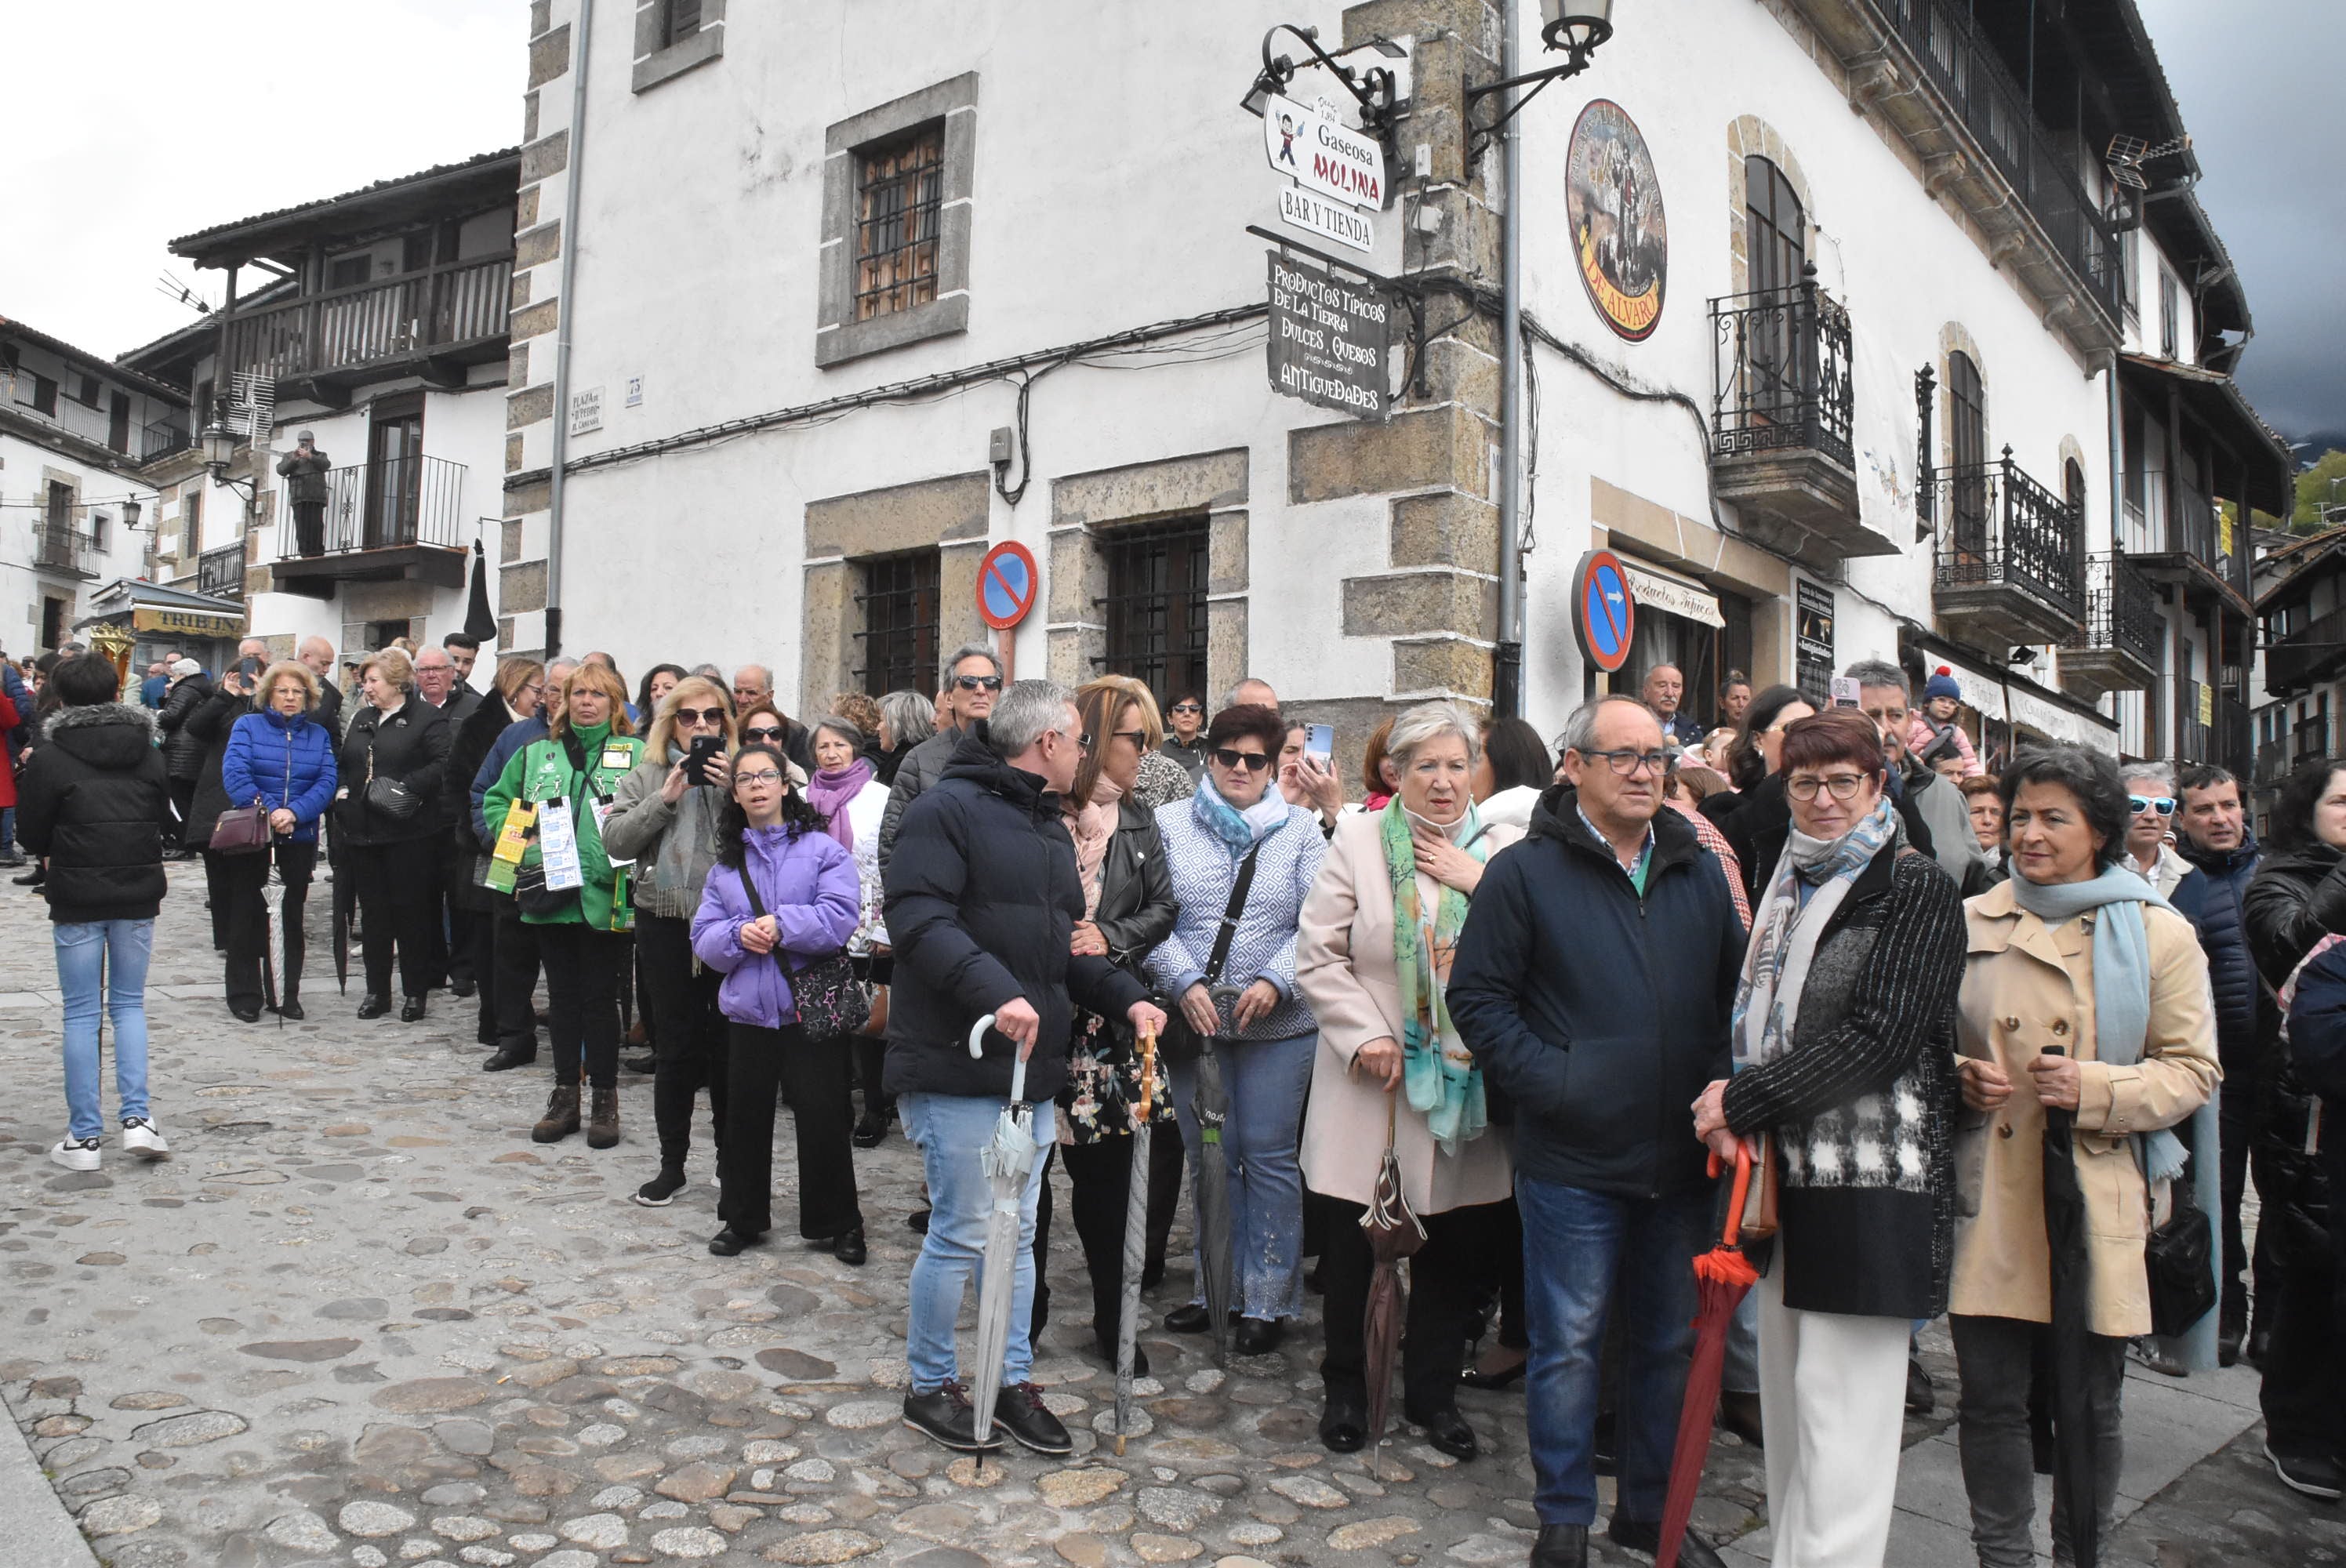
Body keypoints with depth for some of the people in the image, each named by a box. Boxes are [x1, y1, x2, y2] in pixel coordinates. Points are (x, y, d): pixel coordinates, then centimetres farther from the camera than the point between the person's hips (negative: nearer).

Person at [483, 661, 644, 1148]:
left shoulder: (636, 753, 1)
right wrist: (522, 839, 5)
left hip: (606, 897, -3)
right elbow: (495, 802, 19)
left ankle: (605, 1100, 15)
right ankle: (565, 1096, 22)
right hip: (550, 894, 4)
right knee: (562, 995, 12)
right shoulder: (536, 754, 12)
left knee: (600, 997, 3)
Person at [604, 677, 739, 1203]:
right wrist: (666, 798, -12)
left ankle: (732, 1159, 21)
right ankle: (672, 1164, 22)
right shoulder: (645, 777, 8)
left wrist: (733, 792, -16)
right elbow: (616, 841, -3)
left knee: (731, 1045, 6)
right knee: (677, 1047, 8)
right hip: (667, 926, 1)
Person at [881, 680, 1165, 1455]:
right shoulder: (947, 808, -11)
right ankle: (929, 1385, 21)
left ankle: (1013, 1381, 28)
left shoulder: (1052, 830, 18)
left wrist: (1126, 997, 6)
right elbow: (918, 918, -22)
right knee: (962, 1234, 1)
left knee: (1018, 1232, 15)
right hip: (956, 1069, -8)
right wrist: (996, 992, -33)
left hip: (1032, 1070, 8)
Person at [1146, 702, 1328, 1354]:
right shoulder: (1170, 824, 5)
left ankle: (1268, 1300, 16)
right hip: (1194, 1017, 2)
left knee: (1268, 1155, 4)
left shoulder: (1300, 829, 4)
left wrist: (1275, 982, -15)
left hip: (1278, 1023, -1)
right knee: (1208, 1156, 12)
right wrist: (1184, 983, -11)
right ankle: (1216, 1287, 26)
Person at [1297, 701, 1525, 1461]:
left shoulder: (1505, 848, 3)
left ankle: (1433, 1390, 32)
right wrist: (1364, 1037, -13)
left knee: (1455, 1244, 12)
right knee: (1352, 1242, 9)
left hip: (1468, 1083, 2)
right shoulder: (1358, 840, -2)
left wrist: (1479, 882, -16)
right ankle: (1344, 1385, 31)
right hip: (1374, 1081, -2)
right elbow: (1319, 955, -5)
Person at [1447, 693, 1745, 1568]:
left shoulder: (1700, 875, 9)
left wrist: (1722, 1080, 0)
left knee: (1670, 1341, 17)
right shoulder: (1526, 872, -6)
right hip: (1574, 1159, -5)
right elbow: (1478, 996, -7)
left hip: (1681, 1158, 5)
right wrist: (1550, 1082, -15)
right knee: (1568, 1344, 5)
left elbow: (1735, 993, 16)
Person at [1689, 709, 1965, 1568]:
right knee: (1786, 1383, 13)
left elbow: (1879, 1035, -15)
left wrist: (1742, 1100, -14)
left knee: (1840, 1402, -2)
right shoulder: (1788, 886, 13)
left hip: (1871, 1180, -6)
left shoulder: (1918, 888, -7)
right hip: (1787, 1167, 7)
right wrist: (1736, 1108, -4)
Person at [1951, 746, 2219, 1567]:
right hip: (1989, 1199, 1)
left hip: (2096, 1200, -1)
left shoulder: (2158, 934, 1)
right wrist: (1958, 1078, -6)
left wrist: (2094, 1089, -15)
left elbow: (2193, 1068, 1)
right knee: (1989, 1397, 6)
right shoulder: (1972, 923, 7)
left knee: (2090, 1404, 10)